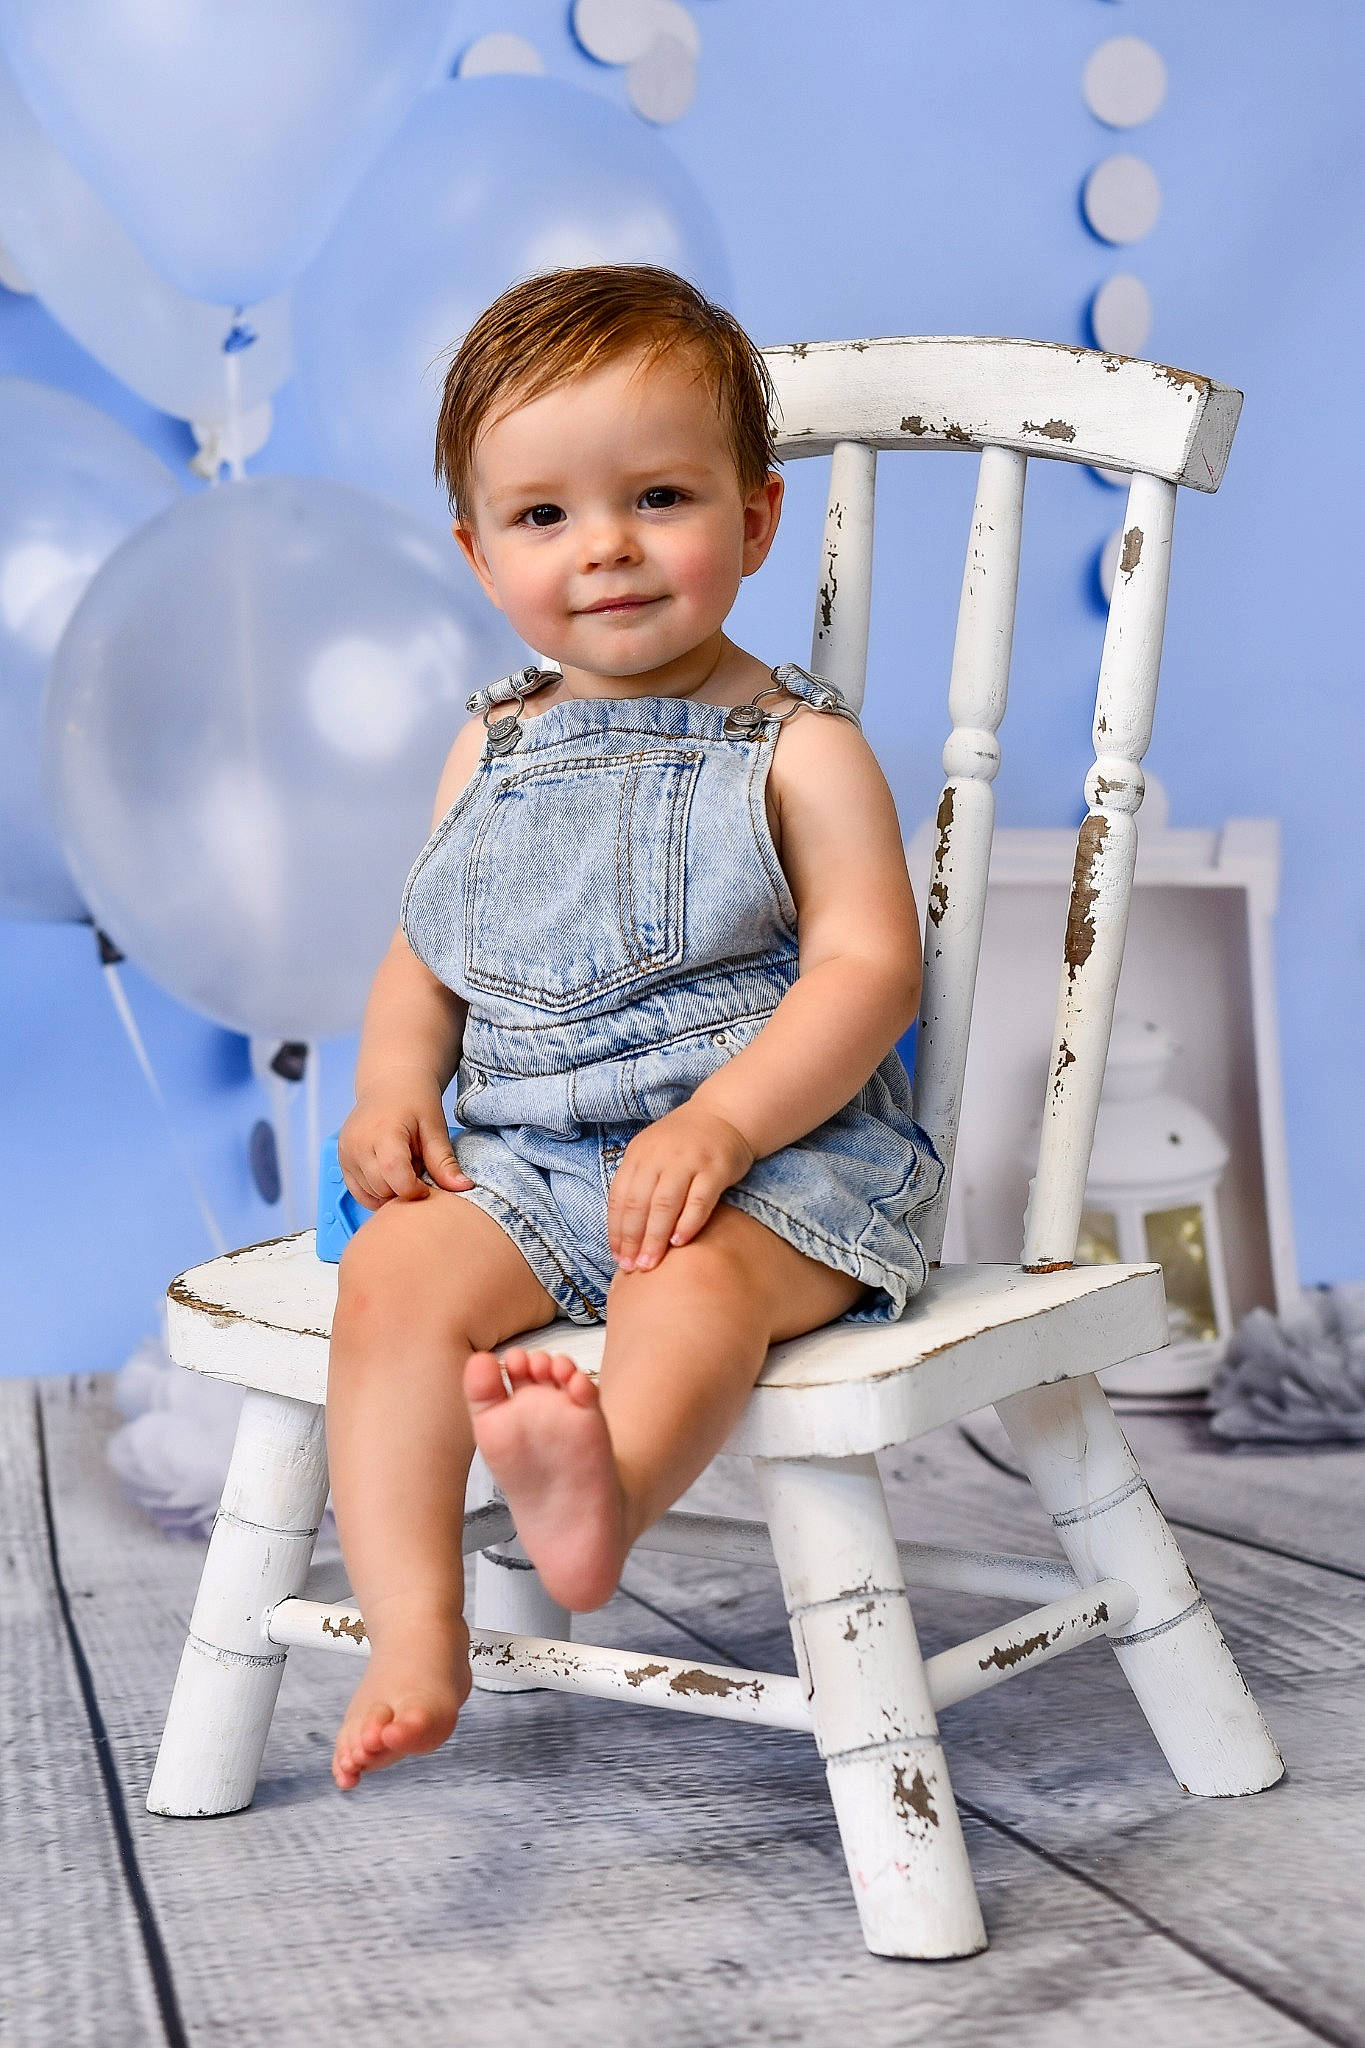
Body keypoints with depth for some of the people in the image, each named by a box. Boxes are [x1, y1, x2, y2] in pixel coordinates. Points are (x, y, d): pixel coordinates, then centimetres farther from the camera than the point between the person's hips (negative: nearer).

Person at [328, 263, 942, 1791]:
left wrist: (719, 1122, -23)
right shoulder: (492, 751, 16)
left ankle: (599, 1498, -65)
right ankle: (411, 1638, -26)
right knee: (394, 1275, -22)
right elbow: (425, 952, 22)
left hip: (778, 1152, -5)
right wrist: (394, 1086, 1)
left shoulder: (797, 748, 0)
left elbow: (869, 965, -9)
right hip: (526, 1156, 5)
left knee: (694, 1280, -36)